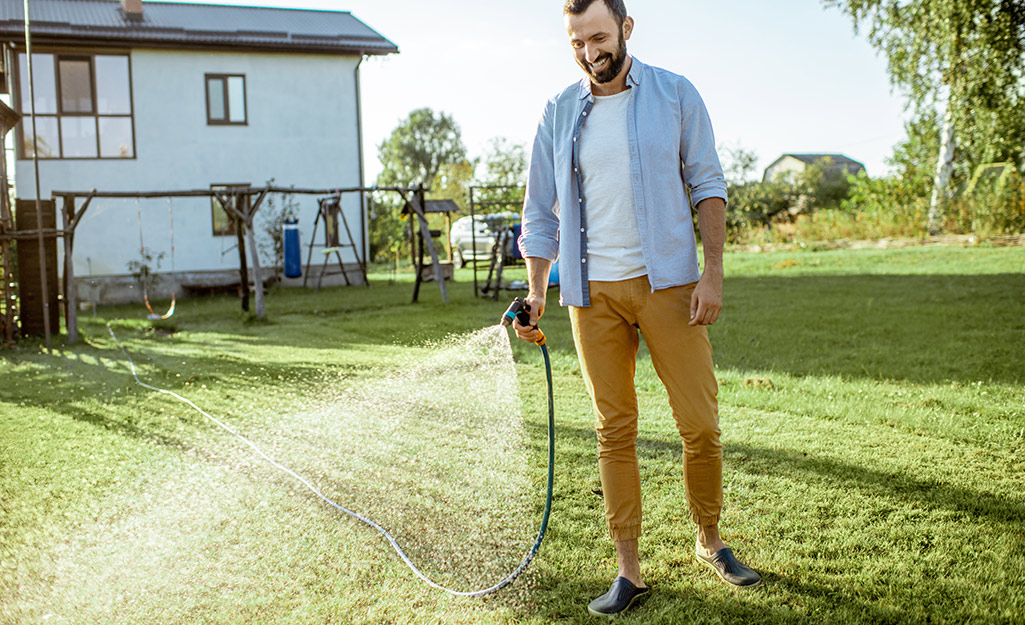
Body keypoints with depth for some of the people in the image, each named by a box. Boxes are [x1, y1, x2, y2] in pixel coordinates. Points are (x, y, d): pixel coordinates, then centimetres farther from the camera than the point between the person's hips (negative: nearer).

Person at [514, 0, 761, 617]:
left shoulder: (675, 94, 3)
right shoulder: (559, 113, 8)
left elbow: (708, 185, 4)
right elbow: (541, 210, 11)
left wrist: (712, 273, -6)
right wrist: (536, 291, 1)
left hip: (668, 281, -1)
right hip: (592, 292, 2)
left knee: (700, 423, -1)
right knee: (615, 430, 5)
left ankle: (710, 541, 24)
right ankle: (629, 570, 15)